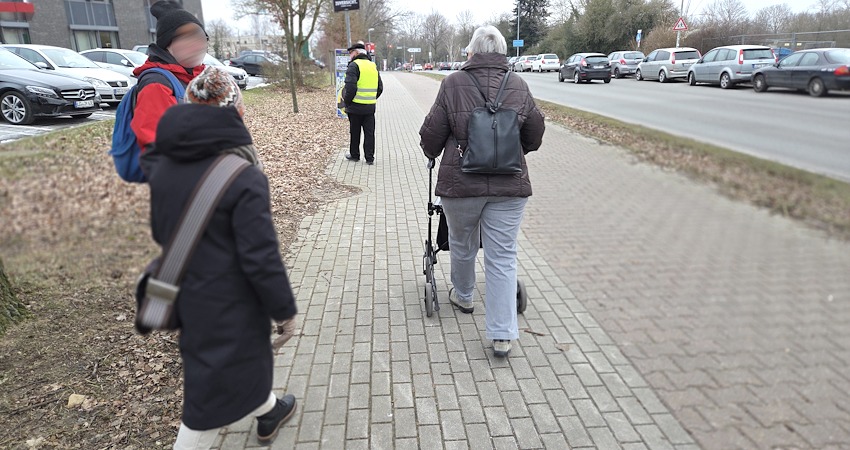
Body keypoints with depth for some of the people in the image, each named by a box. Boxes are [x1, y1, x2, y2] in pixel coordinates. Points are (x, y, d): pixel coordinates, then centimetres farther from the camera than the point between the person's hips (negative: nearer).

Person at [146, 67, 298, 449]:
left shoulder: (163, 167, -3)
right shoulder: (243, 179, -26)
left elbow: (160, 232, 11)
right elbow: (261, 257, -23)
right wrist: (284, 309, -10)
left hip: (186, 298, 8)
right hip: (229, 306, -8)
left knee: (249, 355, 29)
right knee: (213, 391, 11)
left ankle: (269, 412, 53)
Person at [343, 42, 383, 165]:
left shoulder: (354, 65, -10)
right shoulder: (373, 66, 12)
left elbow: (350, 87, -19)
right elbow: (380, 87, 14)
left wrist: (347, 102, -8)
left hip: (356, 106, -5)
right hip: (370, 107, 5)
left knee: (355, 132, 9)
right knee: (369, 132, 7)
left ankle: (354, 155, 21)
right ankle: (370, 157, 7)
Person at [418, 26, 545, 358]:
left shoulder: (453, 84, -4)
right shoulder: (519, 87, 4)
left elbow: (432, 133, -2)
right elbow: (535, 136, 11)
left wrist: (432, 154, 20)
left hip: (461, 183, -1)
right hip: (509, 185, 2)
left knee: (462, 245, 22)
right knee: (502, 257, 6)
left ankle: (462, 296, 45)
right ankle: (502, 335, 8)